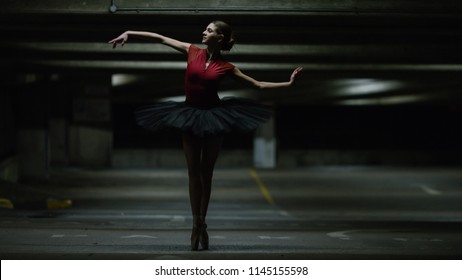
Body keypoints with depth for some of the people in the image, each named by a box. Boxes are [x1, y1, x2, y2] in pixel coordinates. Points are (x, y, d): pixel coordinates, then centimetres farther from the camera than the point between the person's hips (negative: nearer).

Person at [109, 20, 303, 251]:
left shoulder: (226, 67, -5)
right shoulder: (192, 52, -3)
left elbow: (259, 85, 1)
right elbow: (161, 38, -1)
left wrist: (287, 83, -6)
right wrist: (129, 33, -5)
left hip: (214, 117, -1)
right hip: (190, 115, 1)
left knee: (206, 173, 4)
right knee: (193, 171, 2)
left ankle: (201, 223, 14)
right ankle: (197, 224, 8)